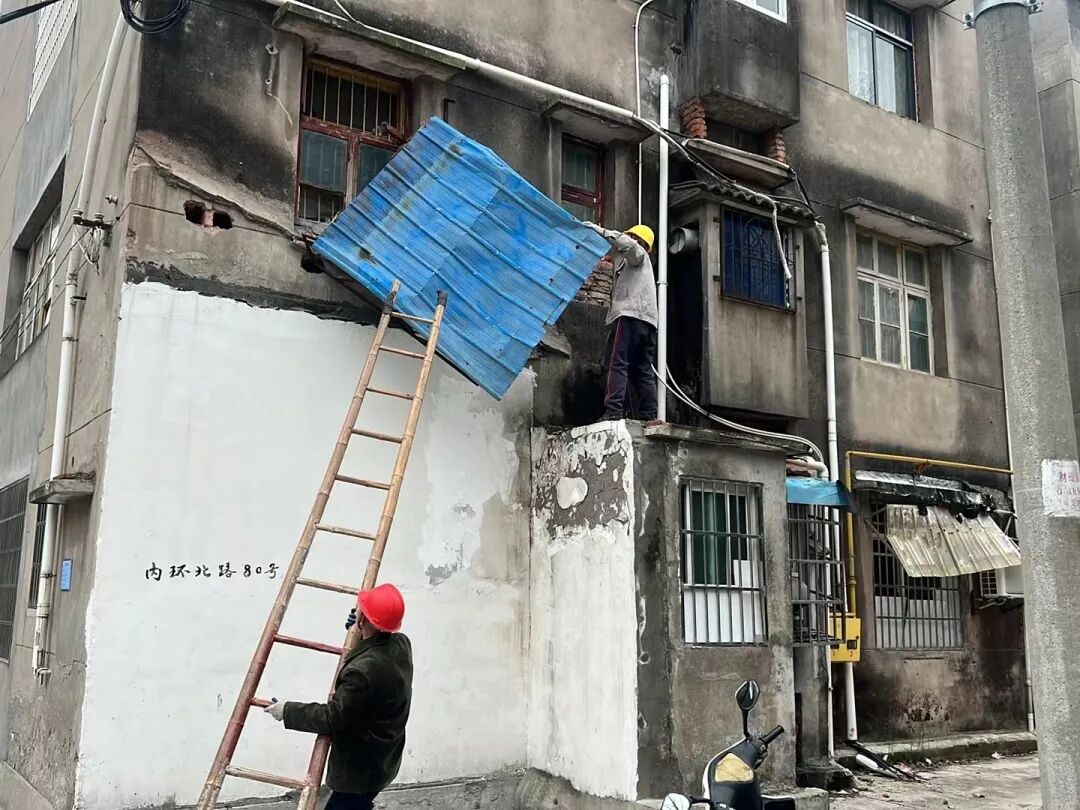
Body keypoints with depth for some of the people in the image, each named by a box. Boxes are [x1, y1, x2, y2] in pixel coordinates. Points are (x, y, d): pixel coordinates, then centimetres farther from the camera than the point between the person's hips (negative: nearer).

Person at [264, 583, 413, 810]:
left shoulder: (364, 670, -34)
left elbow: (332, 718, -23)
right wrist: (360, 632, 12)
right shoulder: (402, 644, -7)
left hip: (362, 767, -9)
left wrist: (288, 711, -12)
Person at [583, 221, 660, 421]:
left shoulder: (638, 254, 12)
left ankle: (614, 410, -25)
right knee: (642, 370, 5)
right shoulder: (640, 262, 37)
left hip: (630, 315, -9)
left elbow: (628, 244, -9)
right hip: (648, 319, 9)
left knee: (615, 364, -15)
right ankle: (649, 416, -2)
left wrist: (601, 231, -5)